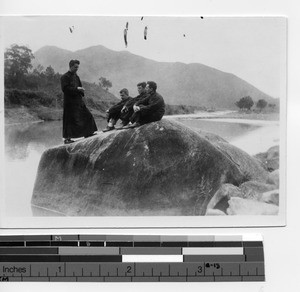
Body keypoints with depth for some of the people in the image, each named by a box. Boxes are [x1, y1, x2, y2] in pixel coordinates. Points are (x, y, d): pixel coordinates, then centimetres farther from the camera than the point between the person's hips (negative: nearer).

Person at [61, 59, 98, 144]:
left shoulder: (76, 76, 15)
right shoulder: (65, 77, -9)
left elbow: (79, 86, 23)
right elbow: (65, 88, -18)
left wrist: (81, 90, -1)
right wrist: (76, 88, -19)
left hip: (78, 100, 8)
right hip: (70, 102, -8)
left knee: (87, 115, 9)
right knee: (70, 120, -7)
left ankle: (87, 133, 21)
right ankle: (67, 138, -1)